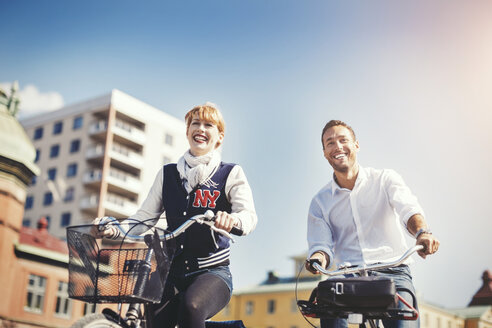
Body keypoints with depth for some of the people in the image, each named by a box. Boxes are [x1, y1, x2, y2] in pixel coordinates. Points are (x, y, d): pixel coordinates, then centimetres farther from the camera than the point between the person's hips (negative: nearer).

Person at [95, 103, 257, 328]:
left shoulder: (230, 174, 2)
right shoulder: (167, 174, 13)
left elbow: (249, 215, -12)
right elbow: (144, 216, 7)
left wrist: (233, 219, -36)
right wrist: (114, 228, -14)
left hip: (213, 272, -3)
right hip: (174, 274, 4)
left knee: (191, 307, -34)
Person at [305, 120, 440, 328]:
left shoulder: (385, 179, 7)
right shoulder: (320, 202, 13)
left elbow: (408, 209, -12)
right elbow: (321, 244, 3)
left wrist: (422, 232, -35)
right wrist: (319, 258, -22)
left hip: (391, 270, -1)